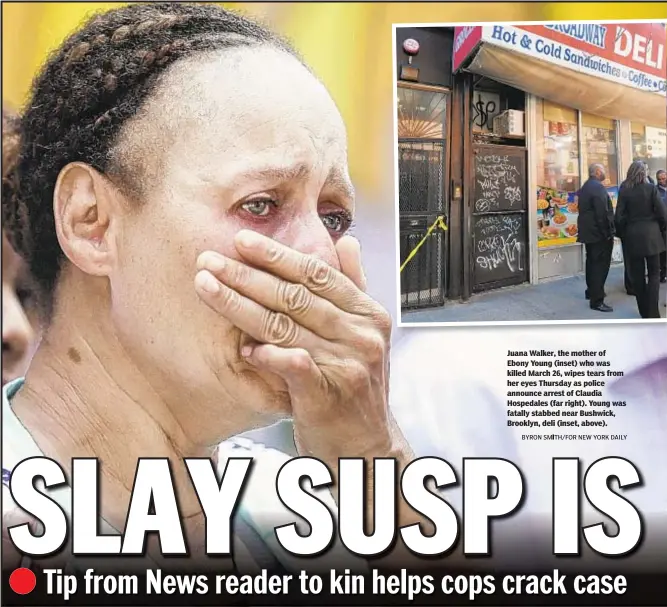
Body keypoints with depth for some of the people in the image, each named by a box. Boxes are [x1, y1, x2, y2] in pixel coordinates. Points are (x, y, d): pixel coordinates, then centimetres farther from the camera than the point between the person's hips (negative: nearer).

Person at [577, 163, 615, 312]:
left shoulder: (585, 187, 13)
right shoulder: (598, 187, -18)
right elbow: (602, 213, -23)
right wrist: (607, 233, -18)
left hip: (589, 231, 10)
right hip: (599, 233, -10)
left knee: (592, 262, 20)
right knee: (600, 265, -8)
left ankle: (591, 291, 32)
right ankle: (597, 300, -8)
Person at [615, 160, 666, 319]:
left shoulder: (624, 191, -3)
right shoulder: (651, 188, -6)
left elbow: (619, 217, -4)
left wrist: (623, 234, 11)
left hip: (633, 236, 1)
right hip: (651, 234, -1)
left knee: (638, 275, 8)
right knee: (654, 274, 5)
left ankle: (644, 312, 13)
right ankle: (653, 313, -4)